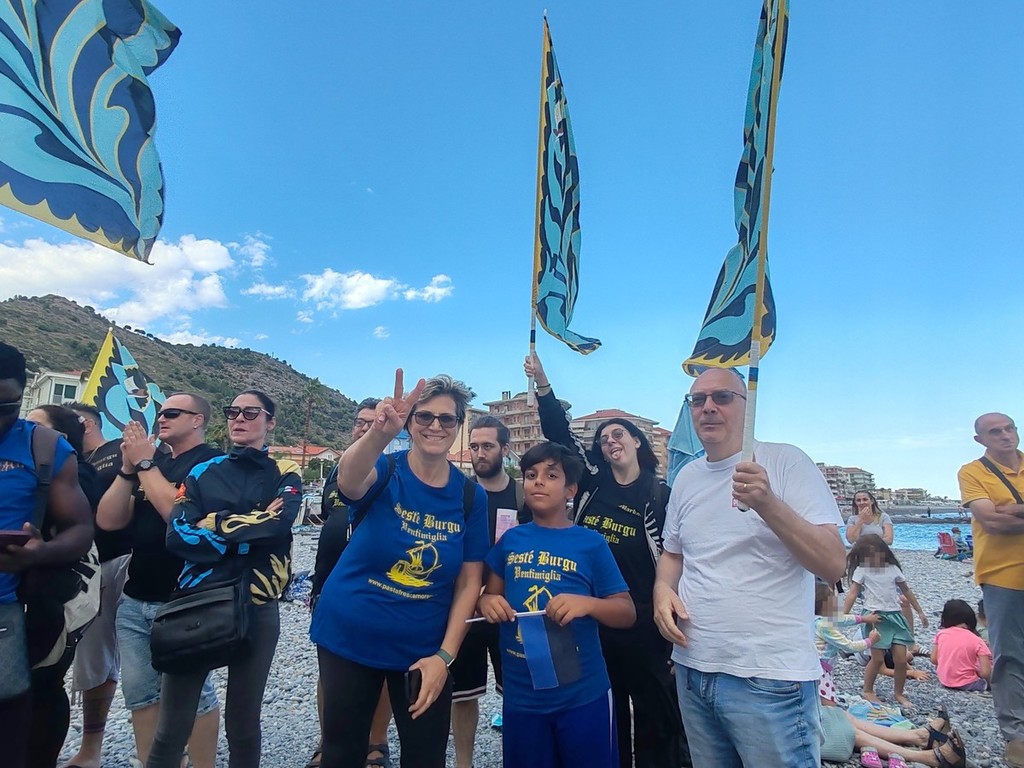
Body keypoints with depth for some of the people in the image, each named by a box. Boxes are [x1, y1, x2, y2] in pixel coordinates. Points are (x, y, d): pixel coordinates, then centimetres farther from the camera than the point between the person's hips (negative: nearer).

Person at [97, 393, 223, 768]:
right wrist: (128, 467, -6)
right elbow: (108, 520, 6)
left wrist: (145, 464, -15)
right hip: (134, 601, 7)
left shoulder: (212, 462, -8)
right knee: (140, 694, 14)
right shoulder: (153, 460, 12)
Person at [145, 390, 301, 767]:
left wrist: (213, 524, -10)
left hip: (257, 608, -1)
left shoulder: (284, 473, 4)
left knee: (243, 724, 13)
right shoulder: (202, 473, 8)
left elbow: (281, 520, -17)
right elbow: (177, 536, -6)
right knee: (171, 729, 6)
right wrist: (254, 530, -13)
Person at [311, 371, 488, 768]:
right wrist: (379, 433, -59)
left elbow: (469, 582, -4)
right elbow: (350, 479, -39)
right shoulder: (384, 471, -14)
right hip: (348, 636, -1)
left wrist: (444, 655, -11)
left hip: (423, 649, 2)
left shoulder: (472, 496, -7)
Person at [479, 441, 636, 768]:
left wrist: (587, 604, -23)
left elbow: (627, 613, -4)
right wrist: (487, 602, -12)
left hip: (583, 695, -2)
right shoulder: (510, 540, 2)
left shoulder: (591, 543, -5)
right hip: (521, 696, 2)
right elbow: (489, 595, 11)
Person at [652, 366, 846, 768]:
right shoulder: (686, 477, 8)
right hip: (692, 668, 6)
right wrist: (663, 588, -1)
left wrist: (768, 504, -28)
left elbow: (833, 565, -15)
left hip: (769, 676, -5)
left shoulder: (786, 461, -9)